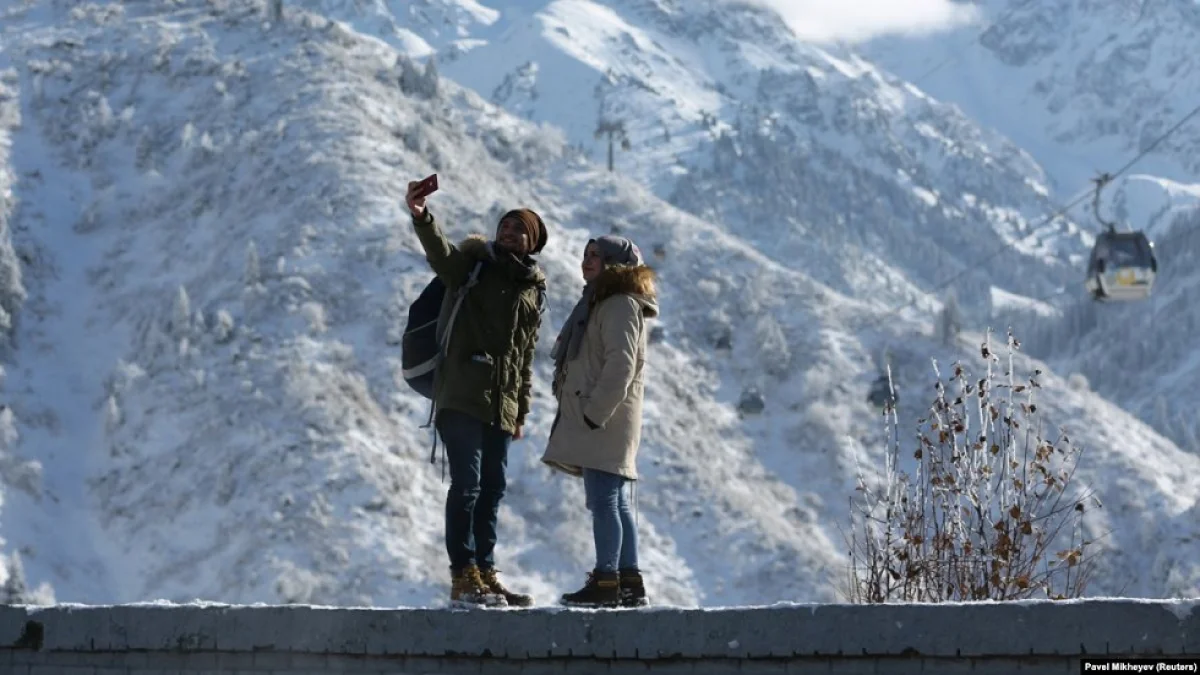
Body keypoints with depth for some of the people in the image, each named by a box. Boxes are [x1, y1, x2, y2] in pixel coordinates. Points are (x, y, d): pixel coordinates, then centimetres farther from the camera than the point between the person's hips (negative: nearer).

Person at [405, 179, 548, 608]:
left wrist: (522, 411, 19)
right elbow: (442, 254, -19)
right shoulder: (475, 264, 4)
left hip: (502, 406, 6)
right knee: (467, 483, -13)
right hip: (462, 395, -6)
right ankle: (463, 576, -12)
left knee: (493, 488, 9)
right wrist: (422, 218, -38)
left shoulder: (533, 291, 18)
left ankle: (485, 572, 16)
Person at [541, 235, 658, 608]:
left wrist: (595, 412, -23)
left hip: (605, 422, -10)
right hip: (595, 420, 10)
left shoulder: (621, 305, -9)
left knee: (603, 501, -12)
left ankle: (606, 581, -14)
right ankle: (630, 582, 10)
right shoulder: (600, 303, 23)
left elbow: (621, 365, -19)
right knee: (614, 503, 9)